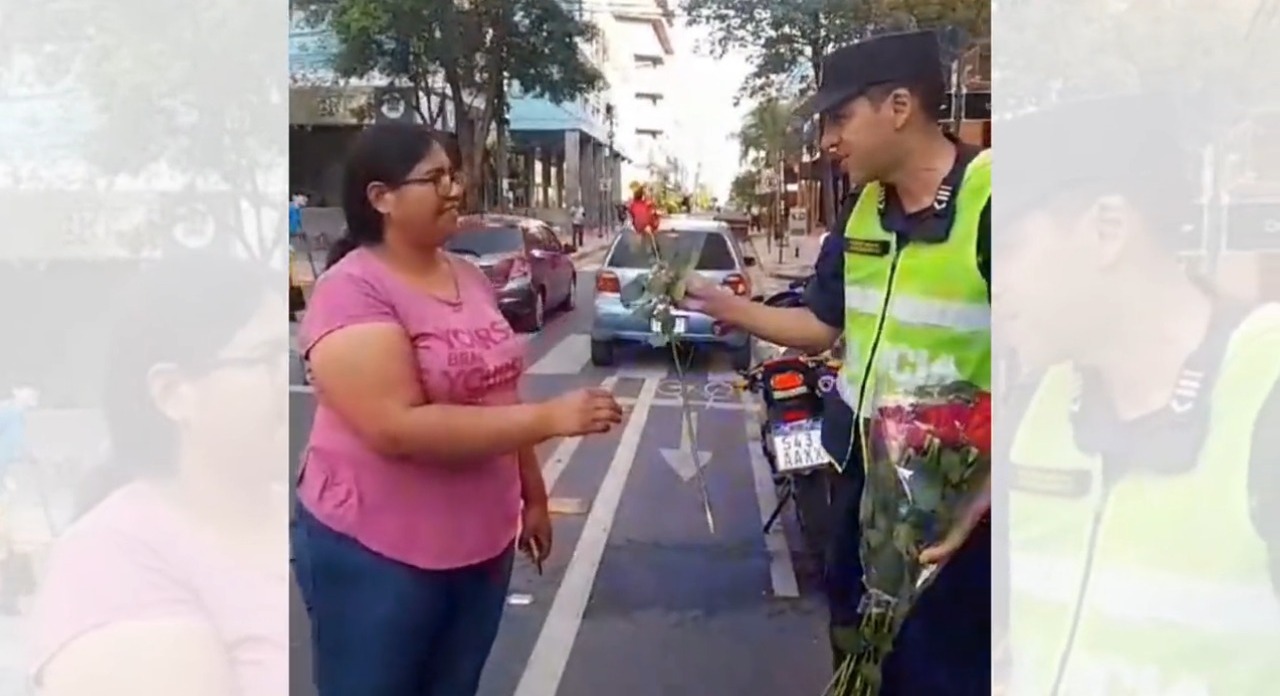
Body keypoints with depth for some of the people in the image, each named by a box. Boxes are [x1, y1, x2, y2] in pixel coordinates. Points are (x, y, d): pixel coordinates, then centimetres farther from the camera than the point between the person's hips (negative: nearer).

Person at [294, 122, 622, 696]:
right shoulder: (351, 290, -18)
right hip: (374, 552, -7)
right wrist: (552, 418, -28)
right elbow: (398, 428, -28)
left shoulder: (471, 278, 6)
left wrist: (532, 496, 18)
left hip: (482, 542, 7)